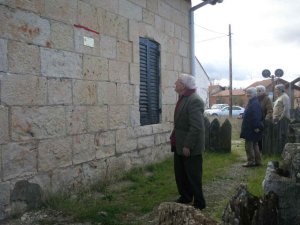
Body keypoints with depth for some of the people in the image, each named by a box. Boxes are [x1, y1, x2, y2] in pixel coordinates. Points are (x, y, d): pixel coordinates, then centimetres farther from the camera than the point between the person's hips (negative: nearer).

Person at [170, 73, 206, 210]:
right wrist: (174, 137, 13)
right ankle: (185, 197, 35)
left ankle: (199, 203, 21)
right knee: (180, 174, 18)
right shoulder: (183, 98, 10)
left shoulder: (194, 101, -21)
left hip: (190, 147, -9)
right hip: (179, 145, 9)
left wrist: (188, 146, -24)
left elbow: (196, 127, -25)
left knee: (193, 176, 5)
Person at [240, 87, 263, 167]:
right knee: (254, 145, 15)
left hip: (252, 129, -11)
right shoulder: (251, 102, 14)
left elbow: (256, 116, -24)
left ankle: (251, 161, 4)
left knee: (249, 145, -4)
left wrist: (256, 127, -25)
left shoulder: (255, 103, -19)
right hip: (250, 128, 11)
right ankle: (257, 161, 22)